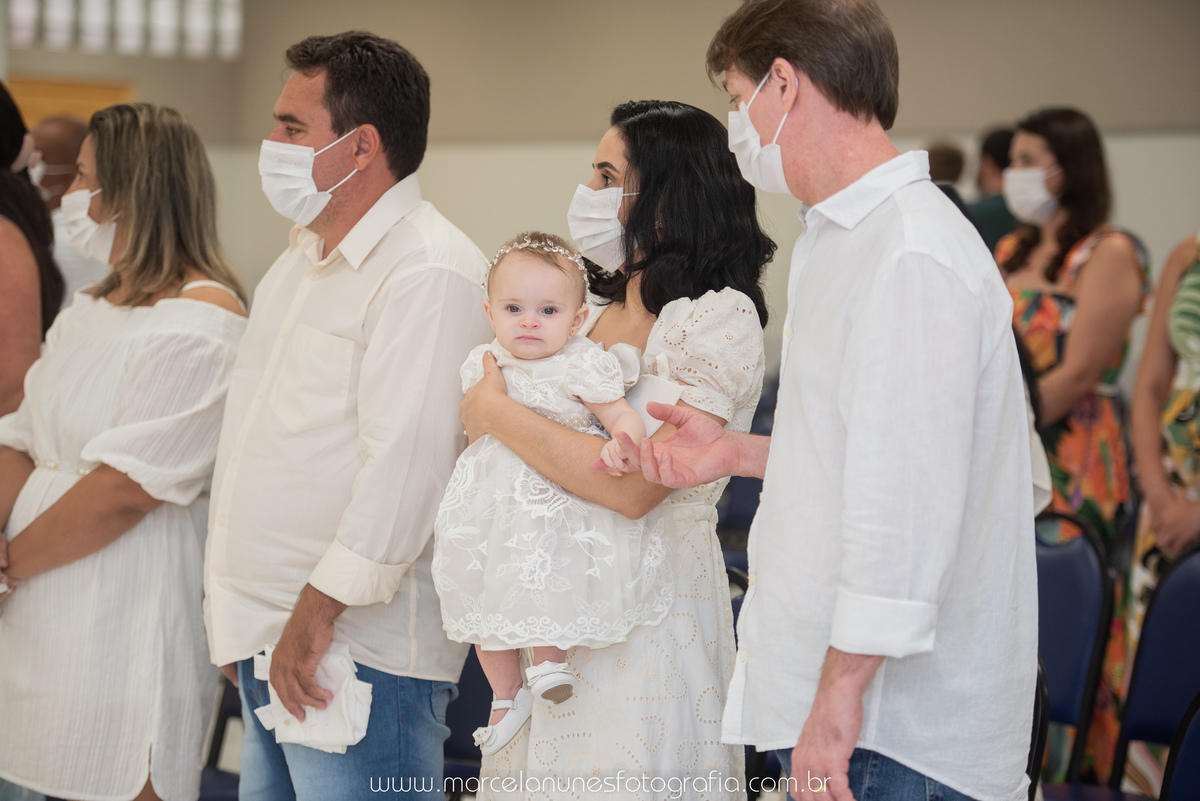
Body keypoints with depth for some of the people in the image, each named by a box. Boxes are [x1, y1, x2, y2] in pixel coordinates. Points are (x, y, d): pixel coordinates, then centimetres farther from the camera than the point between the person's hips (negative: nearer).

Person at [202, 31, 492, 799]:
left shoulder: (430, 273, -16)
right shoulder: (303, 258, 16)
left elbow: (403, 463, -23)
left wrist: (316, 616, -22)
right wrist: (238, 613, 18)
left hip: (357, 650, -9)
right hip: (266, 638, 9)